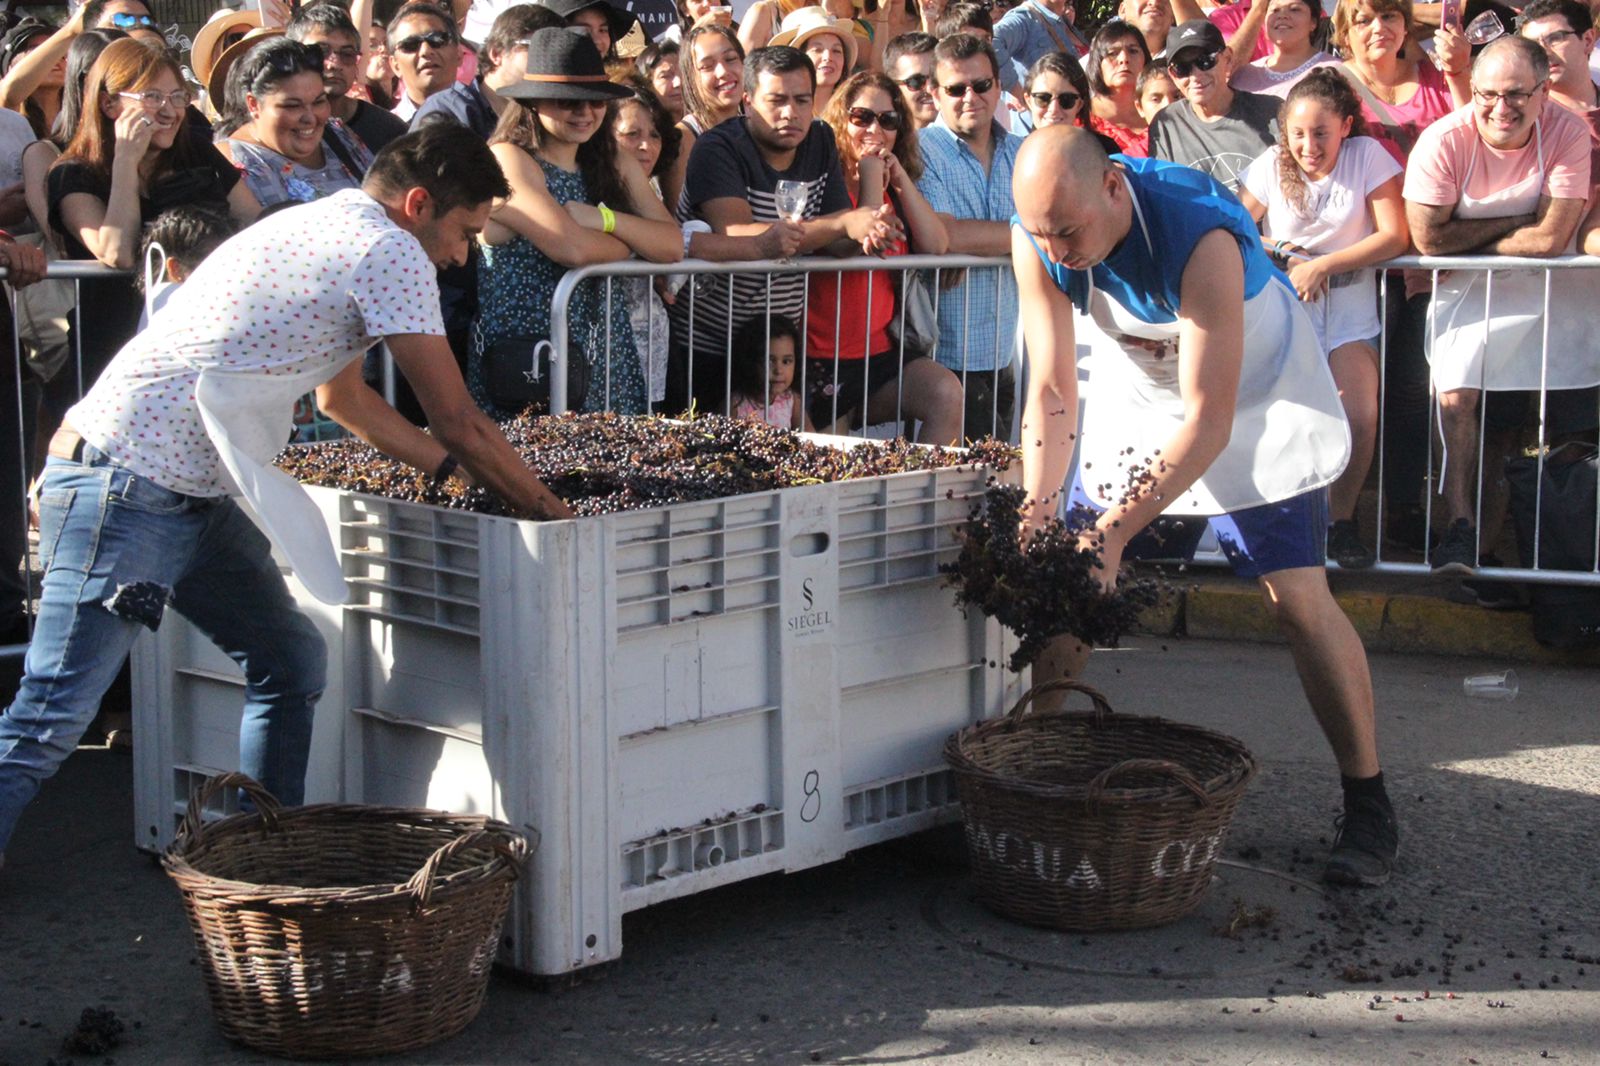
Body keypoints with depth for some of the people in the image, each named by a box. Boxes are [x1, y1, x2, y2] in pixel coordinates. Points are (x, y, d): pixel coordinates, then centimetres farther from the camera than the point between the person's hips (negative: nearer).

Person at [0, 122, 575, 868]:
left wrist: (457, 470, 31)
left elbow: (344, 399, 32)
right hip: (126, 489, -10)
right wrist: (553, 515, 5)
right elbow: (457, 423, -8)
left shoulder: (326, 227, 20)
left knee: (290, 664, 13)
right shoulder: (389, 252, -10)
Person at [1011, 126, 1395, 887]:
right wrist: (1038, 511, -30)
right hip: (1138, 386, 5)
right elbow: (1051, 390, -16)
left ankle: (1369, 811, -1)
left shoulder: (1200, 235, -37)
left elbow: (1209, 421, -36)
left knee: (1297, 596, -13)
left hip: (1258, 392, -5)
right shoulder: (1037, 237, -22)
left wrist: (1113, 533, -41)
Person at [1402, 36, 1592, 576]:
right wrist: (1515, 222, -14)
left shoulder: (1568, 133, -15)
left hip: (1547, 284, 1)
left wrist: (1475, 243, -13)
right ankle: (1459, 522, -12)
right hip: (1467, 286, -1)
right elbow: (1429, 238, -18)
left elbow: (1550, 238, -19)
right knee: (1456, 394, -19)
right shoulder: (1444, 140, -17)